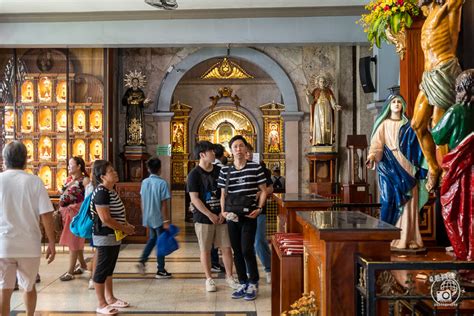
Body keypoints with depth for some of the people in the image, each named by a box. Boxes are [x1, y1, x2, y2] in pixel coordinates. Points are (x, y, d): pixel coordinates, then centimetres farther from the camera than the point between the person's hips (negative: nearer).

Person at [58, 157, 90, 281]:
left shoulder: (84, 180, -10)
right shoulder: (68, 179, 13)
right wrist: (60, 210, 17)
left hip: (76, 213, -8)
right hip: (66, 213, 8)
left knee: (73, 241, -3)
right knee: (75, 241, 16)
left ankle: (70, 271, 3)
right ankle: (83, 265, 32)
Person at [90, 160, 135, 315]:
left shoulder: (111, 191, 10)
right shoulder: (101, 193, -20)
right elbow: (105, 219, -25)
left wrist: (126, 225, 5)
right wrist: (124, 229, -17)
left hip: (114, 237, 10)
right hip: (105, 237, -10)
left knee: (109, 268, 18)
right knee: (102, 269, 0)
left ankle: (110, 298, 31)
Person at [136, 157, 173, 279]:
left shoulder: (144, 182, 2)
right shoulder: (162, 183, -16)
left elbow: (142, 202, 8)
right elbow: (164, 204, -16)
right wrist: (166, 221, -11)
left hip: (148, 218, 6)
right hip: (159, 218, -6)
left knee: (152, 239, 24)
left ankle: (142, 261, 10)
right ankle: (160, 271, 12)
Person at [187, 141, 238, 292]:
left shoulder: (219, 171, 6)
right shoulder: (194, 174, -7)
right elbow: (194, 199, -11)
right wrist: (210, 215, -15)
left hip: (220, 217, 4)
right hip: (203, 218, -4)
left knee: (226, 247, 5)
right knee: (205, 250, 5)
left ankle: (229, 276, 19)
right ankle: (209, 279, 18)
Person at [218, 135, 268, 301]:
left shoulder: (255, 168, -3)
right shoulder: (225, 171, 5)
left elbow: (264, 191, 3)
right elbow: (223, 194, 13)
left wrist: (259, 208, -8)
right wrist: (223, 211, 0)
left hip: (249, 215, -3)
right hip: (232, 216, 4)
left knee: (247, 250, -9)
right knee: (237, 251, 9)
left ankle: (253, 284, 9)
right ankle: (243, 284, 22)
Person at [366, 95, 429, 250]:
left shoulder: (408, 126, 14)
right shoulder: (384, 125, 8)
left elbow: (416, 147, 11)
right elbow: (377, 144, -4)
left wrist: (419, 168, -1)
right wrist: (372, 156, -23)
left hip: (407, 168, 2)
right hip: (389, 168, -2)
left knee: (408, 202, -1)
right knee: (391, 200, -9)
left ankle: (408, 238, 3)